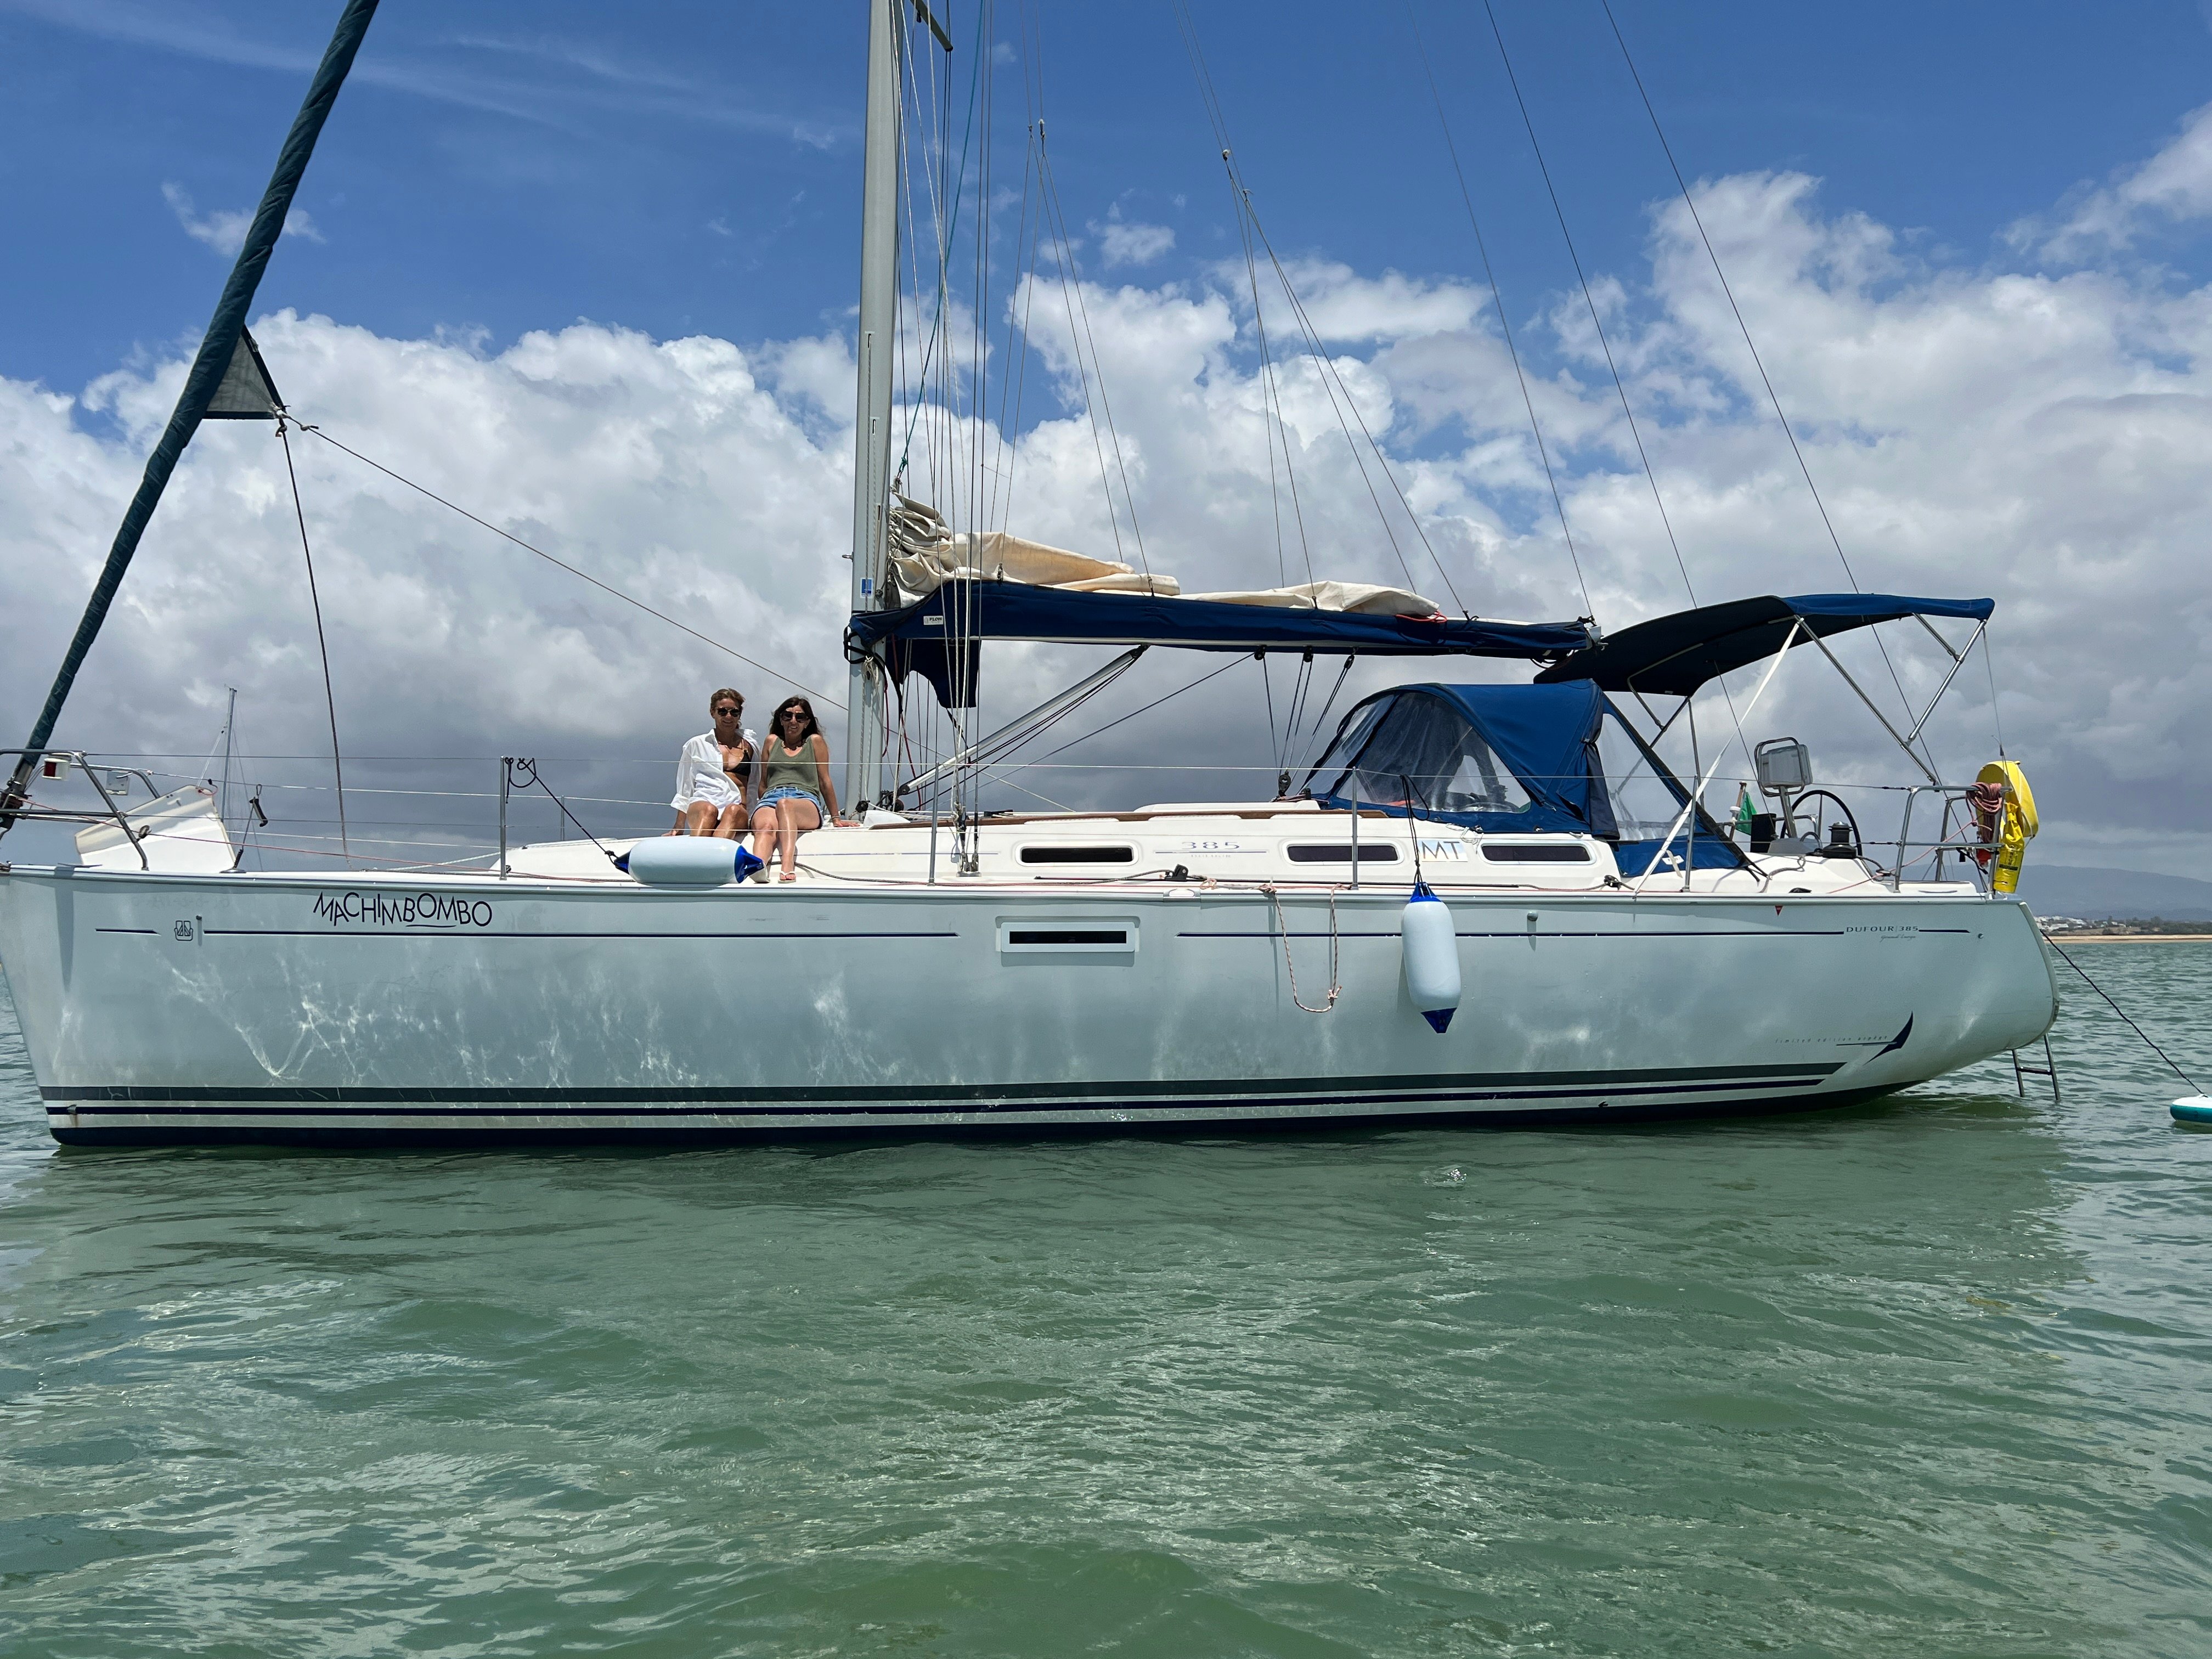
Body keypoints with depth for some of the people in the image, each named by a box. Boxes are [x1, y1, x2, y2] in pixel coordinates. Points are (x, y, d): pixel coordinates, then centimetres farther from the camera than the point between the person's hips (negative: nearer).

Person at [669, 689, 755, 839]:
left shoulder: (748, 746, 22)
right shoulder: (697, 745, 19)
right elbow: (685, 788, 18)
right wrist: (679, 825, 8)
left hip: (737, 806, 1)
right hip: (702, 801, 0)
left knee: (733, 812, -37)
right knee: (708, 810, -38)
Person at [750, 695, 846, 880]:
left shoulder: (815, 741, 20)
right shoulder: (772, 741, 27)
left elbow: (824, 781, 18)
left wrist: (836, 818, 17)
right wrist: (763, 807, 12)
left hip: (806, 800, -2)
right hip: (771, 798, 2)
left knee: (785, 804, -42)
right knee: (766, 827, -37)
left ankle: (788, 865, -64)